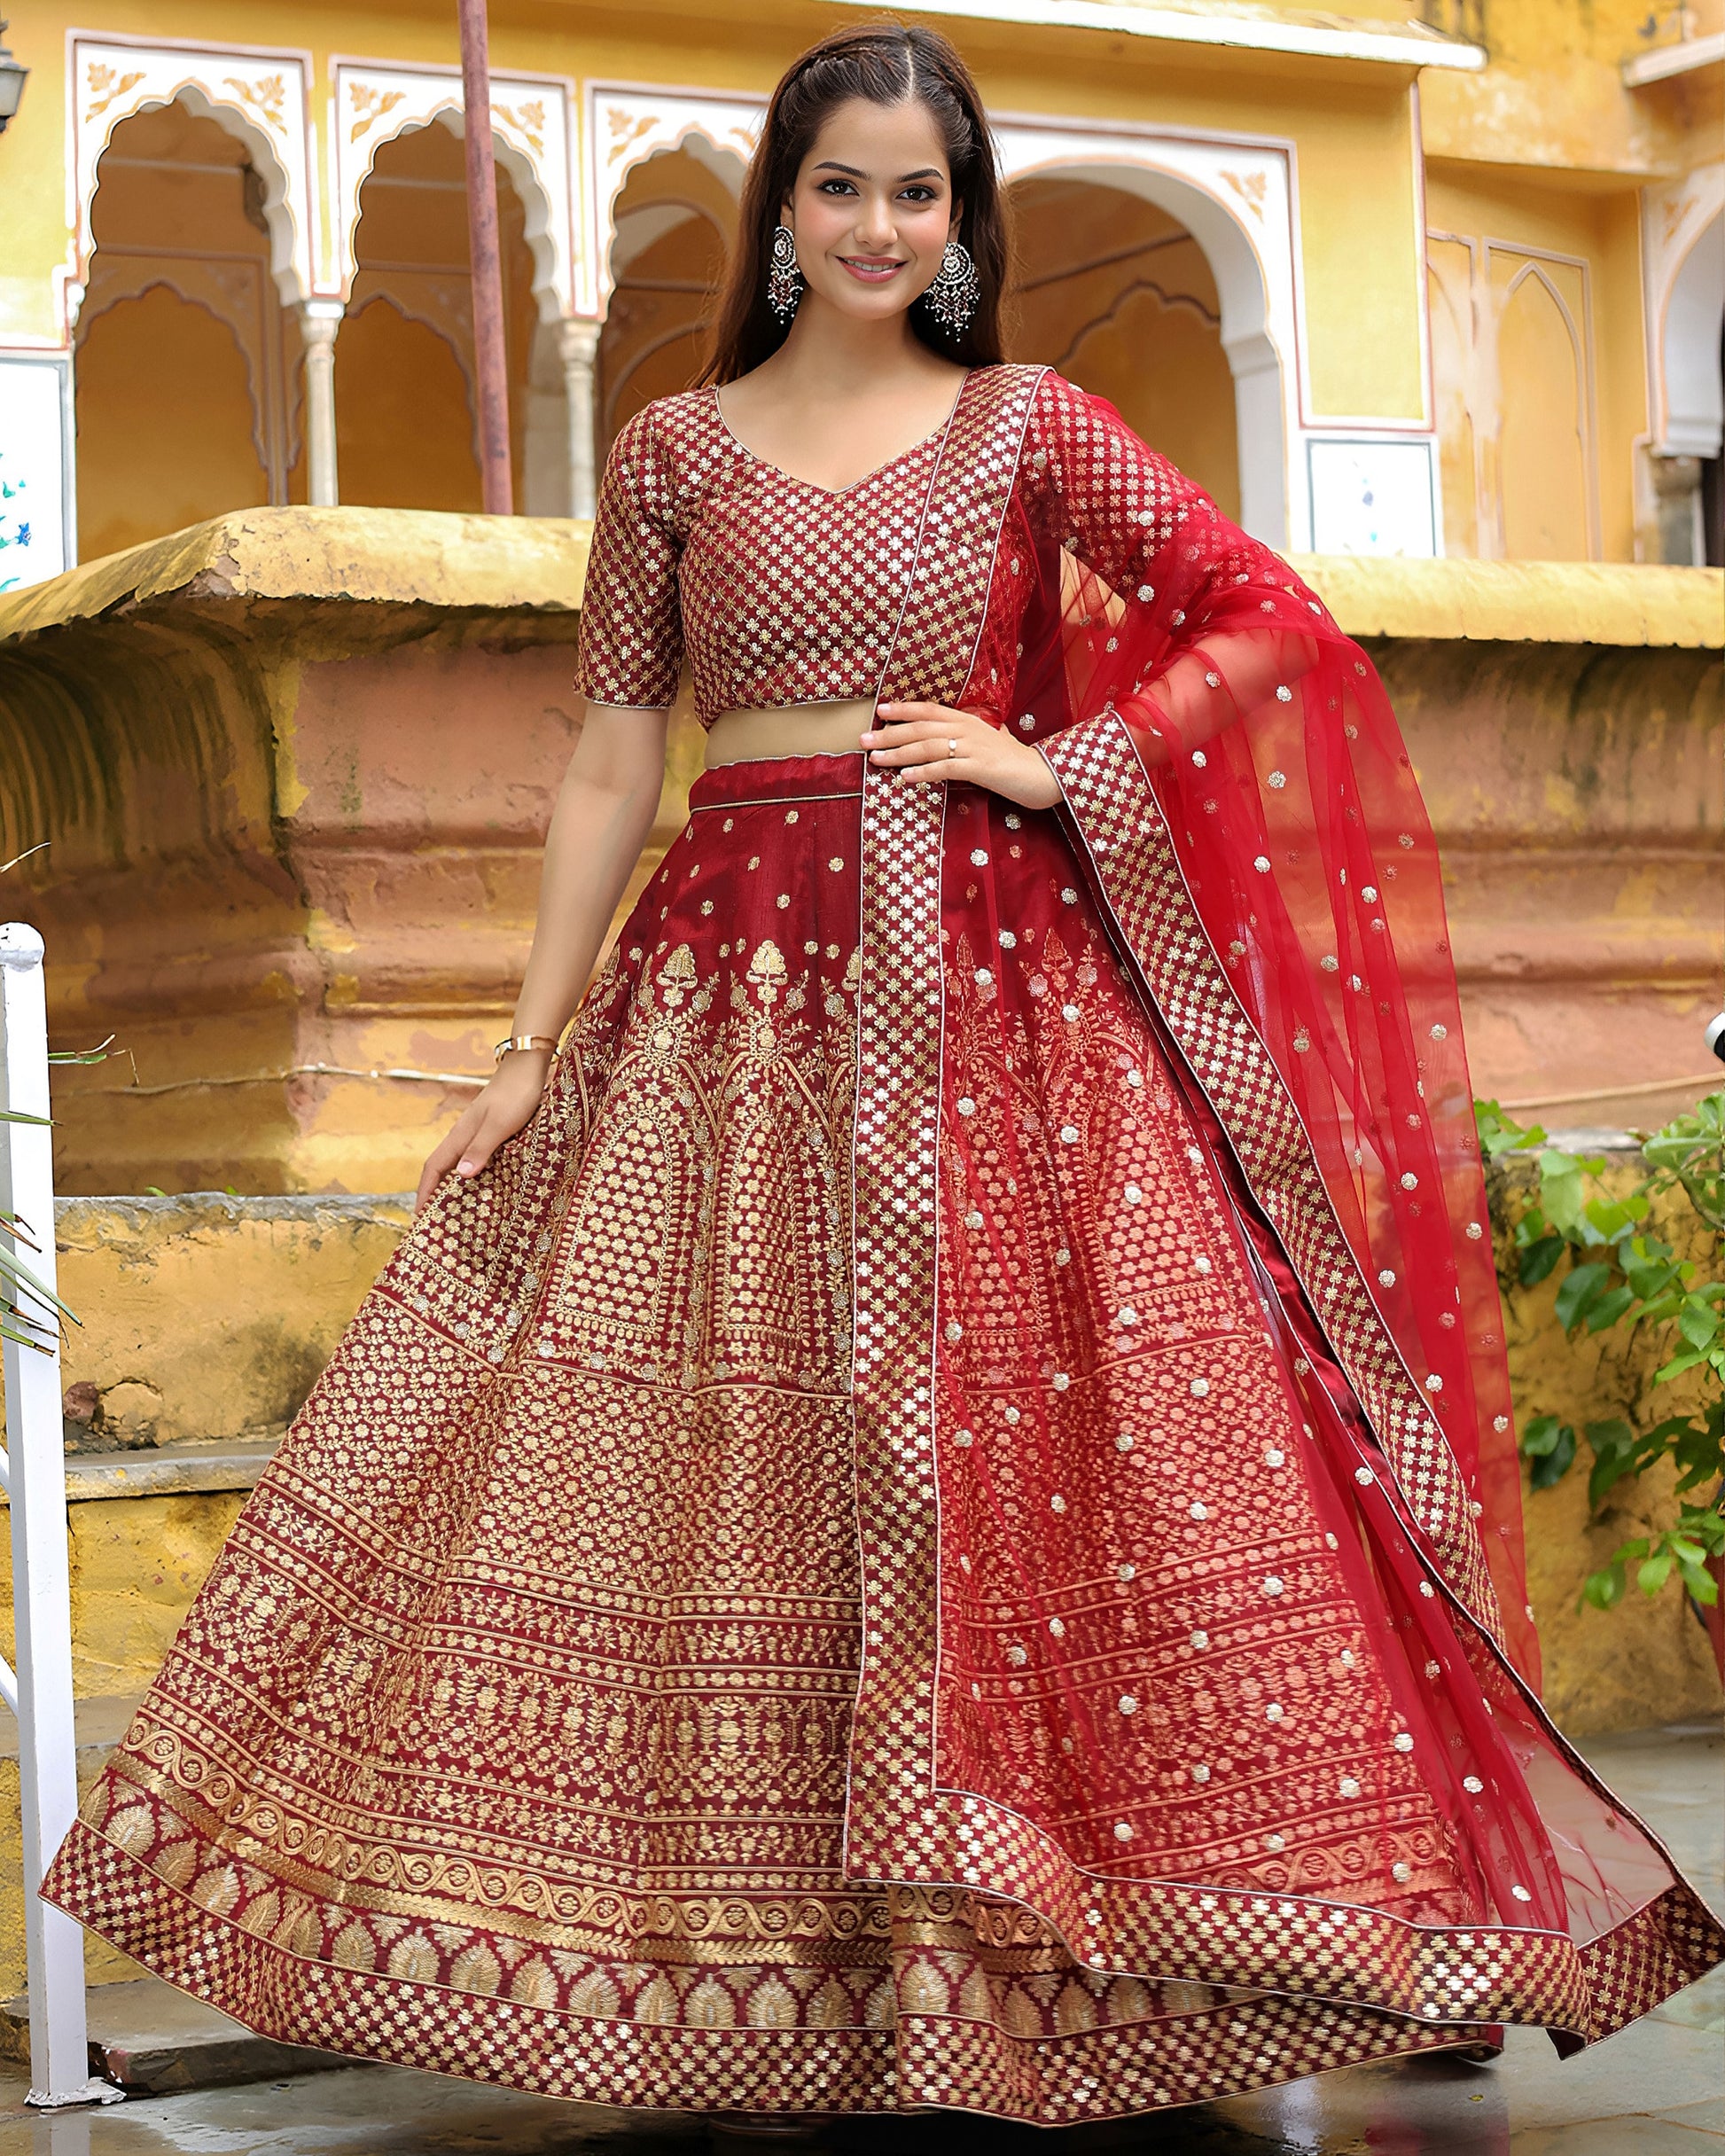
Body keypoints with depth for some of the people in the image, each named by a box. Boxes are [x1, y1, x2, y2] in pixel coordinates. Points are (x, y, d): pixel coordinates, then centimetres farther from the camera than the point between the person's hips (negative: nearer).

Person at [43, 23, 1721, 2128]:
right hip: (738, 990, 1)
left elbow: (1275, 626, 4)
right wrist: (532, 1044, 4)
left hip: (993, 982, -1)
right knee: (737, 1469, 0)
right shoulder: (675, 450, 9)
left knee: (1029, 1449, -5)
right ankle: (759, 1963, 11)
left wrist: (1058, 764, -6)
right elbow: (610, 757, 8)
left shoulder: (1030, 427, 6)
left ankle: (1032, 1951, 6)